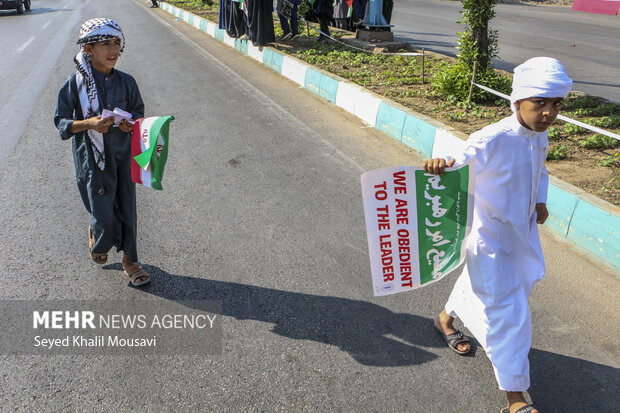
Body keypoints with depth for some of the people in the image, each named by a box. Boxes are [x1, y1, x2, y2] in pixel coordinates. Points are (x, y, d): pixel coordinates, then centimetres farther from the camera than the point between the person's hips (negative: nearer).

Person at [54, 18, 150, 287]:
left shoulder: (125, 82, -1)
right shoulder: (75, 84, -8)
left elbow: (138, 112, 10)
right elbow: (61, 121, -4)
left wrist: (131, 123, -13)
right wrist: (89, 124, -21)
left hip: (123, 155, 3)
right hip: (91, 158, -2)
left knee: (127, 209, 7)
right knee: (104, 216, 1)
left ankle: (130, 260, 25)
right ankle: (96, 239, 37)